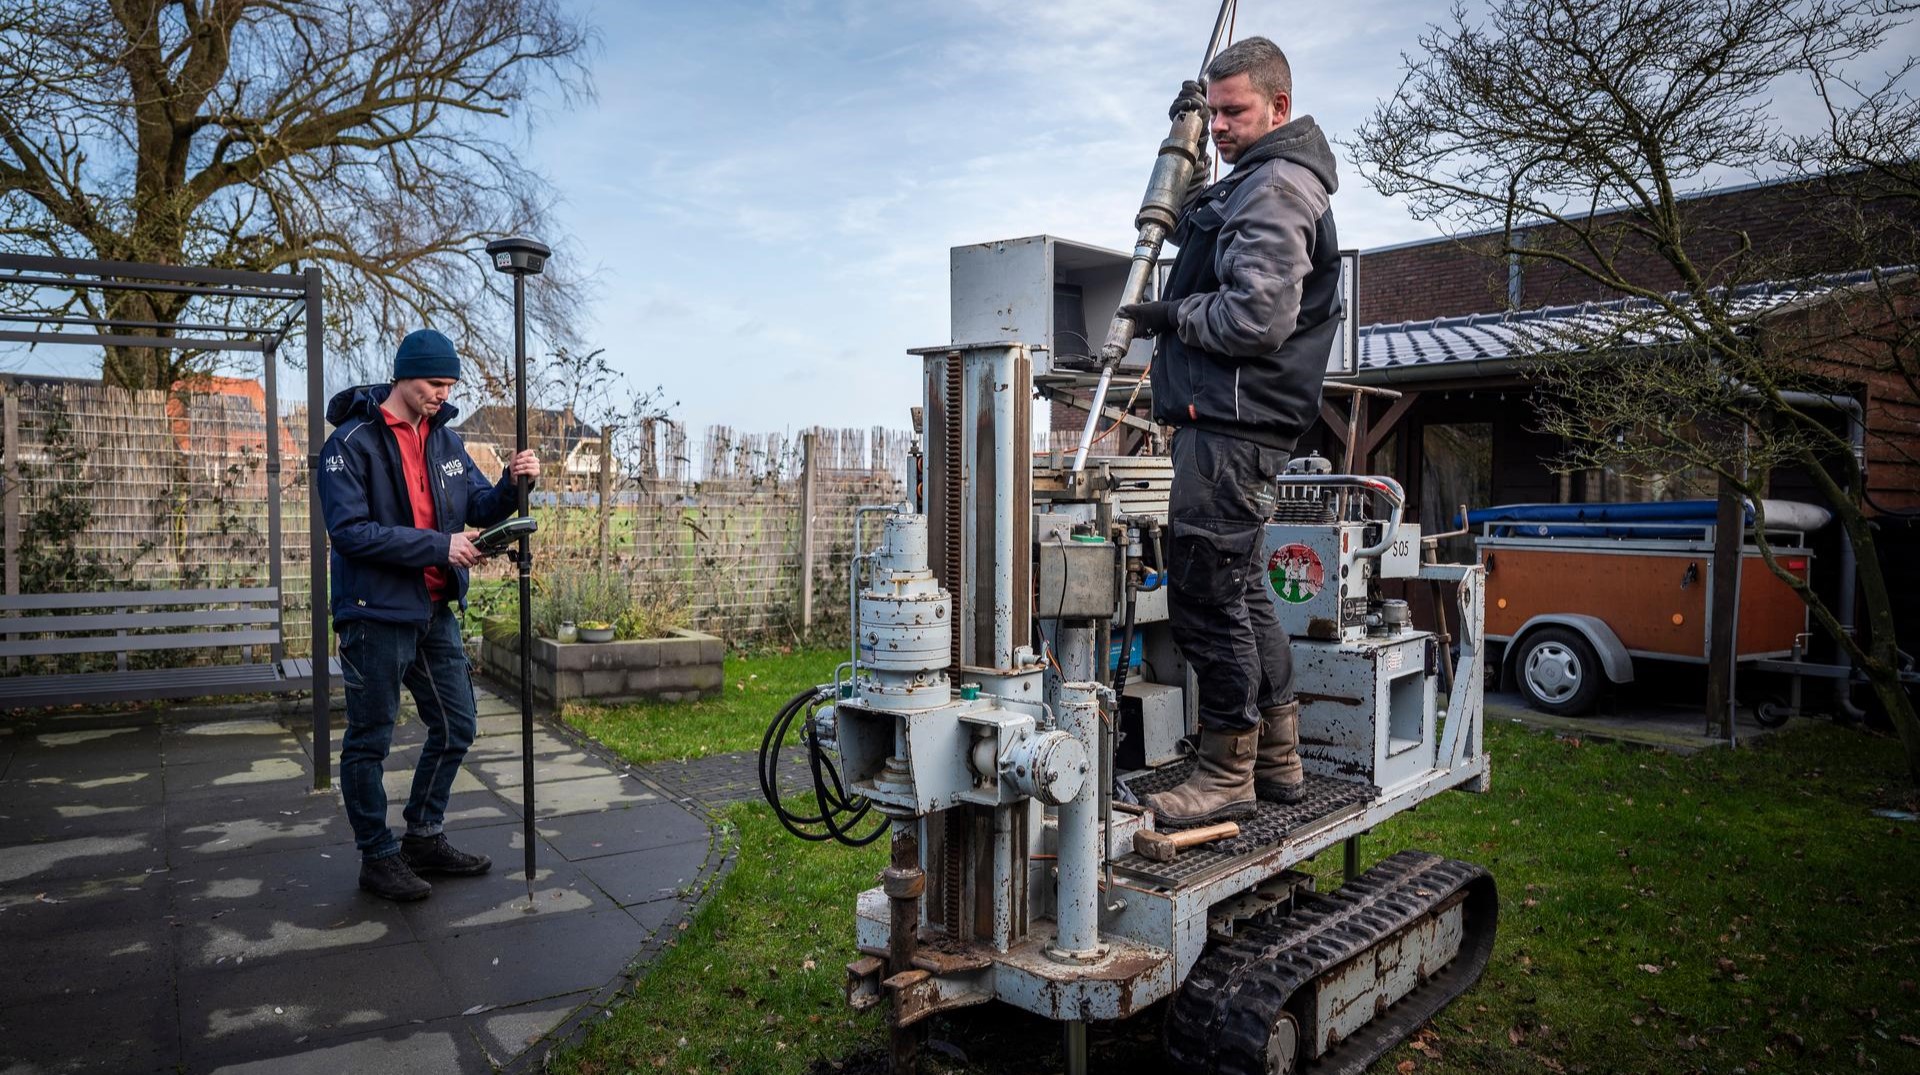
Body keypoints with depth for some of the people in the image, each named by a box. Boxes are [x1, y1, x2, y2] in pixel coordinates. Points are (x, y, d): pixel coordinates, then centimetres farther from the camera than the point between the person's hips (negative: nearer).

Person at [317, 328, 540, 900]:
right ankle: (377, 858, 19)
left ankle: (424, 836, 30)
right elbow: (351, 531, -19)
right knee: (370, 741, 5)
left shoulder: (445, 439, 10)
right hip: (377, 614, -7)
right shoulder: (352, 442, -11)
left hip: (436, 611, 7)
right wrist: (439, 546, -21)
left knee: (456, 726, 13)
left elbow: (480, 508, 12)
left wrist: (512, 484, -9)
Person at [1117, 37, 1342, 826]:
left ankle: (1226, 776, 1)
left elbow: (1255, 317, -22)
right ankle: (1278, 760, 24)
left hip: (1232, 424, -11)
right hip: (1227, 416, 11)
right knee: (1240, 588, 15)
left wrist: (1173, 315, -6)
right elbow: (1185, 228, 40)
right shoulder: (1256, 183, 23)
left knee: (1206, 593, -9)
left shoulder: (1276, 188, -10)